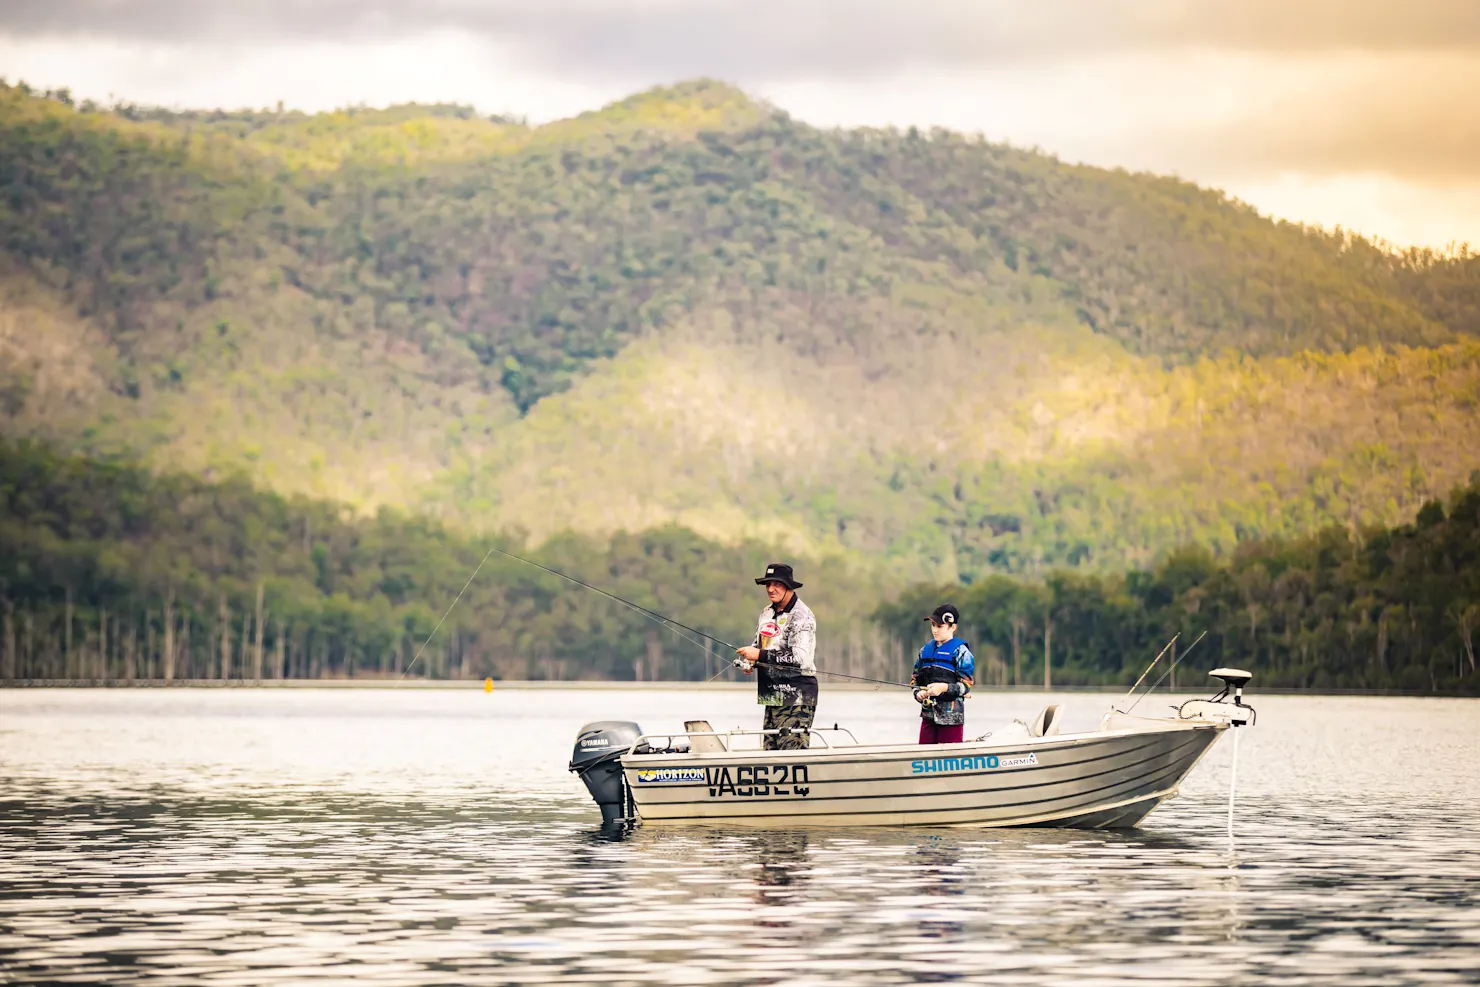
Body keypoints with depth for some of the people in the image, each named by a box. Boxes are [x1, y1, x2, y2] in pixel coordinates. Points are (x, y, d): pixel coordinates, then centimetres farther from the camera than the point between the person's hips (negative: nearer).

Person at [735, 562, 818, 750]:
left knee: (792, 750, -16)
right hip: (773, 696, 9)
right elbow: (758, 644, 31)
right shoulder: (767, 613, 14)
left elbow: (800, 657, -24)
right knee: (771, 749, 7)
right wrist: (747, 662, 7)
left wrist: (761, 656, -22)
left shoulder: (801, 617, -12)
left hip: (796, 695, -9)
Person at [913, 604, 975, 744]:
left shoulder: (960, 651, -5)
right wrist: (918, 694, -3)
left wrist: (944, 688, -24)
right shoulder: (926, 650, 12)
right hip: (928, 714, 6)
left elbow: (966, 686, -9)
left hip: (951, 715, -6)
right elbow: (915, 679, 17)